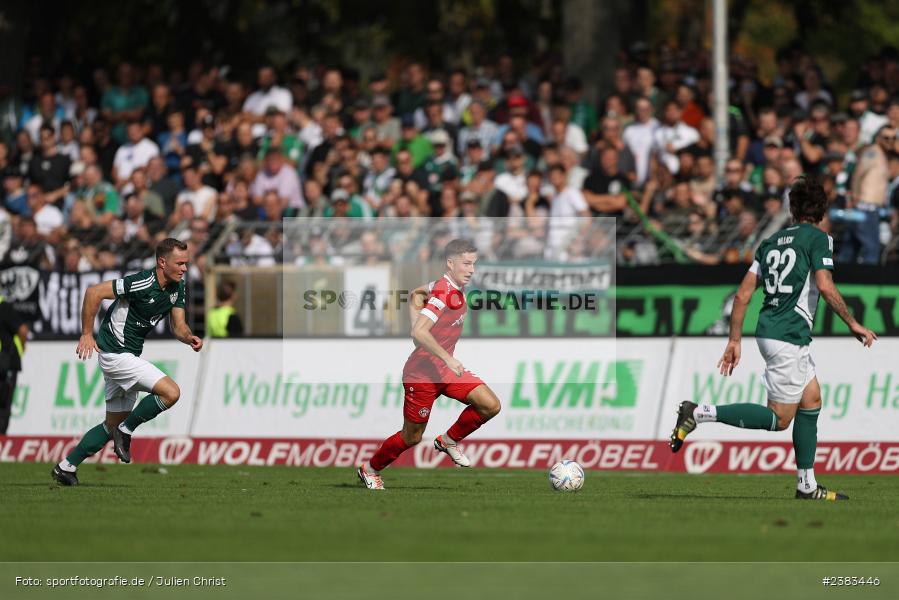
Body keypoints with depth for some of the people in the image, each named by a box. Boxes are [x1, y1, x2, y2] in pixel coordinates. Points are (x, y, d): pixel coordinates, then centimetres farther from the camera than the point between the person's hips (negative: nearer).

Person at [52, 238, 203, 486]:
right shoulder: (142, 282, -23)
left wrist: (190, 338, -15)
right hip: (116, 352, -9)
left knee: (113, 424, 15)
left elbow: (178, 326, 8)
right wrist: (86, 334, -20)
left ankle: (66, 467, 22)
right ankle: (126, 431, -1)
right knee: (171, 392, -18)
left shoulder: (177, 287, 3)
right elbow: (94, 292, -23)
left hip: (128, 356, 9)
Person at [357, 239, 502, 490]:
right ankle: (371, 469, 27)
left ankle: (450, 440, 13)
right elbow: (419, 333, -33)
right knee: (412, 437, 5)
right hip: (423, 372, -8)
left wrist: (417, 321, 12)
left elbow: (417, 294, 23)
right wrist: (448, 359, -31)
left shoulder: (456, 288, 5)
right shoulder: (444, 294, -23)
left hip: (445, 368, 8)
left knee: (491, 405, -7)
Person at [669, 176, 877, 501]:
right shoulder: (818, 239, -6)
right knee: (779, 419, -5)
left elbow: (742, 295, 11)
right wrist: (852, 324, -10)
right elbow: (825, 286, -19)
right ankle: (700, 413, -13)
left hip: (768, 332, 8)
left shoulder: (771, 242, 14)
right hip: (789, 337, -8)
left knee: (811, 399, 16)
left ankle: (807, 484, 16)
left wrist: (734, 341, 15)